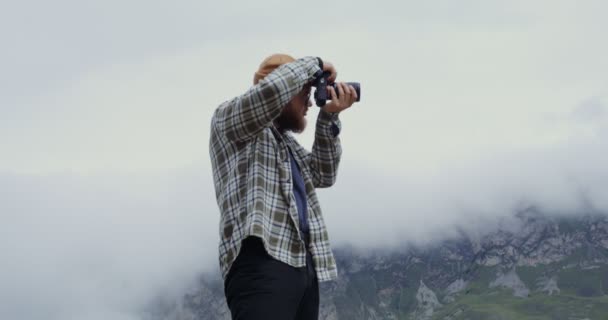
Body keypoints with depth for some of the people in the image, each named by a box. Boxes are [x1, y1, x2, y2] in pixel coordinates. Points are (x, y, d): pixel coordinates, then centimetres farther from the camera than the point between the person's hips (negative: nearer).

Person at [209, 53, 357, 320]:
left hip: (304, 265, 8)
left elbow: (322, 175, 23)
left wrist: (328, 118, 15)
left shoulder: (287, 141, 31)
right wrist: (313, 65, 3)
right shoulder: (227, 119, 6)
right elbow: (270, 89, -12)